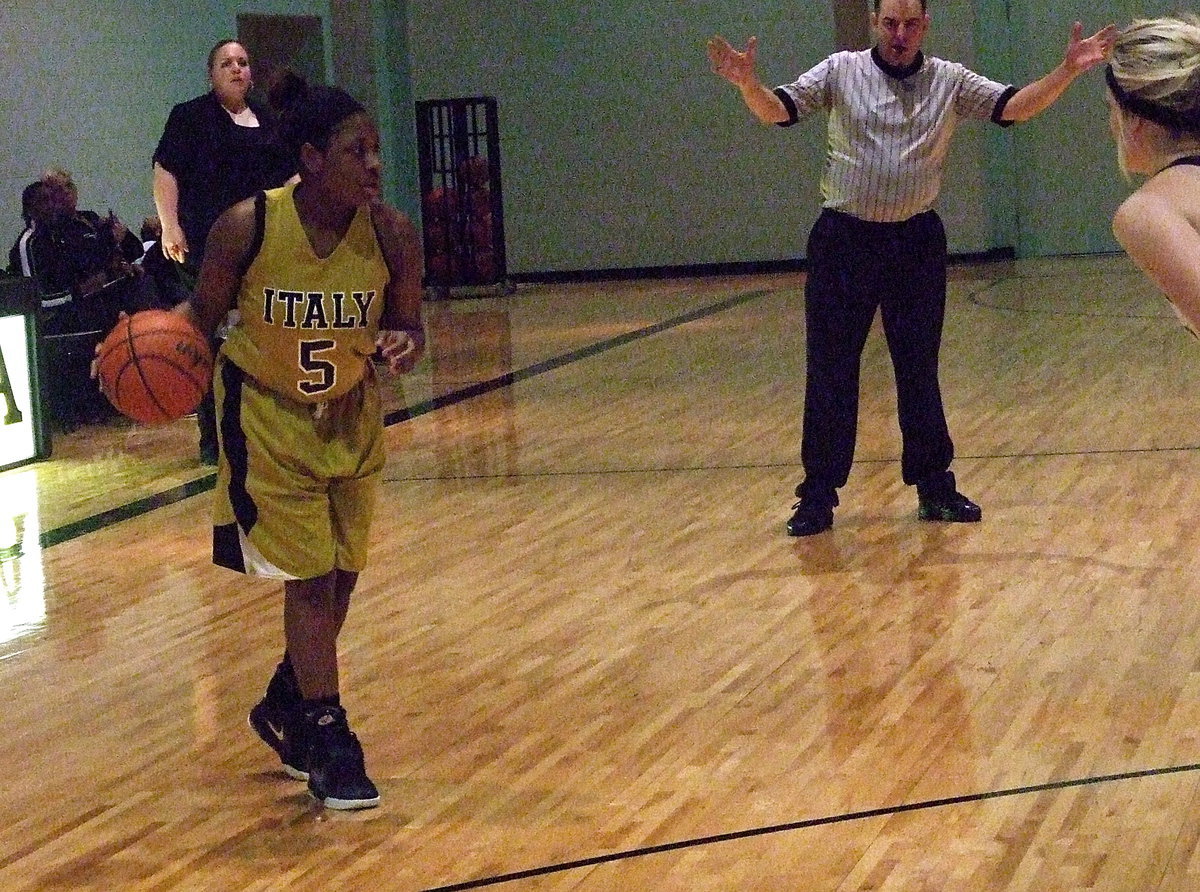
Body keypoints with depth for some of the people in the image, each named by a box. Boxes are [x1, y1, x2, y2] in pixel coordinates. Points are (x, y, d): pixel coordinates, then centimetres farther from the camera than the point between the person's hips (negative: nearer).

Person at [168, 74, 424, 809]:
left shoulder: (392, 233, -18)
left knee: (341, 577, 11)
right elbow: (204, 312, -7)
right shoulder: (247, 226, -23)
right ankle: (326, 738, 8)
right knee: (311, 577, -4)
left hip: (350, 417, 4)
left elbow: (407, 330, -5)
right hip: (268, 418, -3)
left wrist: (402, 346, -28)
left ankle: (287, 706, 35)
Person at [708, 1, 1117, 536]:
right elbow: (778, 110, -8)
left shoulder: (950, 81, 2)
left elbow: (1015, 108, -5)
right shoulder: (841, 71, -1)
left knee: (919, 370, 10)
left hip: (917, 243, 1)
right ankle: (818, 496, 11)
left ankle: (934, 487, 20)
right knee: (830, 372, 2)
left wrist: (1068, 71, -20)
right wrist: (747, 84, -30)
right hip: (843, 241, -1)